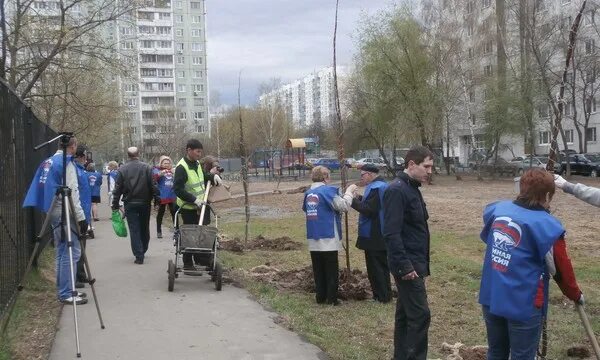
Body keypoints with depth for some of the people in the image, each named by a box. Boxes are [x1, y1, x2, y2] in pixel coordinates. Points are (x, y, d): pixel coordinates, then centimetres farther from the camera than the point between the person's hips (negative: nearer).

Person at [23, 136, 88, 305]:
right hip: (64, 213, -9)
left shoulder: (49, 161, 14)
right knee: (71, 252, -6)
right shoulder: (66, 163, -12)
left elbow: (46, 187, 17)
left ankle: (64, 290, 20)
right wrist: (81, 217, -18)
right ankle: (66, 294, -5)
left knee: (61, 251, 15)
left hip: (53, 211, 9)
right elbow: (72, 192, -18)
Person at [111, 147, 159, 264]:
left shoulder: (122, 169, -3)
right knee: (144, 228, 16)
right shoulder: (147, 168, -4)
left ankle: (139, 255, -5)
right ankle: (143, 251, 28)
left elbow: (118, 188, -2)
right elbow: (153, 185, -5)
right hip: (145, 203, 1)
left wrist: (115, 204, 5)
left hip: (130, 204, -1)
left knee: (134, 229, 1)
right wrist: (157, 198, 4)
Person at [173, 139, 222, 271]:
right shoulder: (181, 167, -18)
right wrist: (194, 200, -28)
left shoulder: (197, 164, 8)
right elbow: (178, 189, -24)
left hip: (201, 206, 8)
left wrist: (213, 175, 5)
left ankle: (199, 259, 29)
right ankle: (188, 264, 10)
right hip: (188, 208, -8)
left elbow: (202, 176, 26)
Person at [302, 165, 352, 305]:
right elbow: (344, 206, -12)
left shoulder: (308, 193, 7)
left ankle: (320, 296, 16)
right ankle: (332, 298, 4)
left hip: (313, 239, 6)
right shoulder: (328, 191, -12)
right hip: (328, 238, -6)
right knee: (331, 269, 2)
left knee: (318, 269, 12)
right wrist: (349, 193, 1)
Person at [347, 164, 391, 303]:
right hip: (382, 234, 10)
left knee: (375, 266, -1)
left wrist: (353, 200, -19)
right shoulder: (383, 185, 13)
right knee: (382, 264, 17)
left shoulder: (375, 188, -20)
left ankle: (381, 296, 5)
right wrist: (359, 198, 5)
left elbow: (368, 210, -26)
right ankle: (386, 294, 25)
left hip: (373, 236, -10)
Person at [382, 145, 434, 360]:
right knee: (420, 315, -7)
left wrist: (421, 263, 18)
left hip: (415, 262, 10)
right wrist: (404, 266, -24)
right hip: (408, 265, -10)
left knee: (405, 314, 14)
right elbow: (391, 233, -23)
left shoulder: (412, 188, 13)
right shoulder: (397, 190, -17)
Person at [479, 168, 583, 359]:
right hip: (523, 305, -5)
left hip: (490, 298, 5)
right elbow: (562, 270, -5)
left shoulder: (497, 209, -1)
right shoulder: (548, 226, -16)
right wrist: (576, 295, 12)